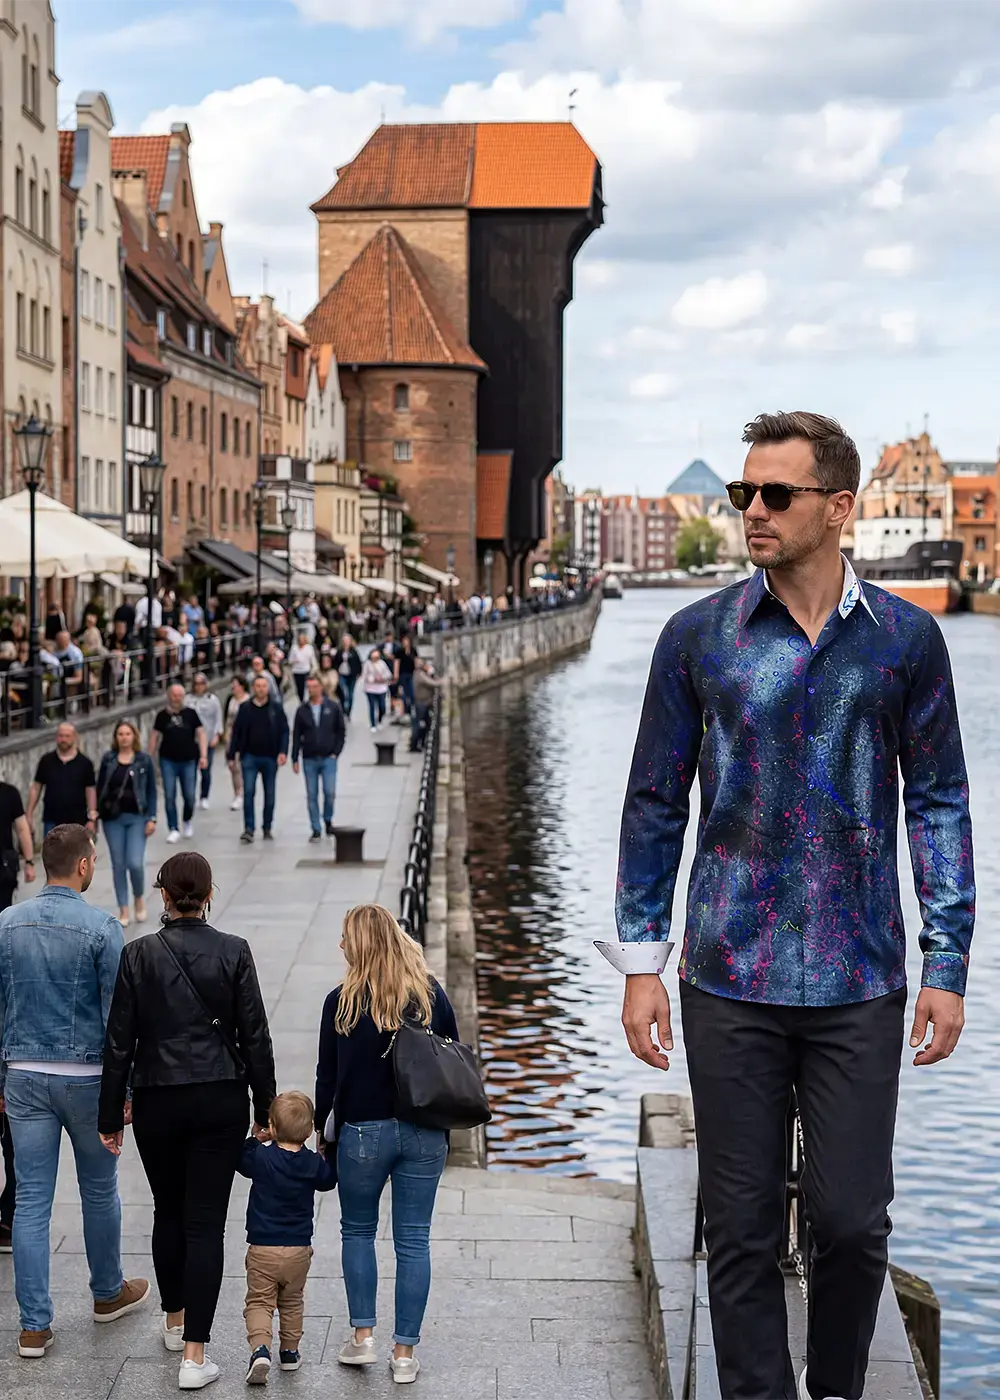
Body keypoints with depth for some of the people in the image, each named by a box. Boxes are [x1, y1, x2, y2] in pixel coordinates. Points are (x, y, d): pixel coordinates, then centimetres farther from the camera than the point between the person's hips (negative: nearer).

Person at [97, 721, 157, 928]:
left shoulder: (144, 760, -1)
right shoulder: (108, 759, 3)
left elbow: (151, 791, 1)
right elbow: (100, 788, 7)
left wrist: (151, 818, -4)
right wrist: (95, 814, 2)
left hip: (136, 818, -2)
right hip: (113, 819, 2)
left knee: (135, 863, -11)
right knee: (118, 865, 5)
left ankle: (139, 898, 18)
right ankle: (123, 910, 14)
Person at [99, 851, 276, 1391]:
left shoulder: (138, 955, -6)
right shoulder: (233, 952, -7)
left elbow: (119, 1042, -2)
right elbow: (255, 1036, -5)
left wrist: (111, 1117, 7)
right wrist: (265, 1109, 5)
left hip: (157, 1103, 1)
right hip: (221, 1101, -1)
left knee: (168, 1212, 21)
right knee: (205, 1222, 1)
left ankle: (174, 1320, 38)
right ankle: (194, 1355, -3)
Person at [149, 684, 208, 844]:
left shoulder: (190, 714, 1)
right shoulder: (162, 715, 2)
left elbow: (200, 734, 2)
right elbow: (155, 737, 6)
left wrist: (203, 755, -7)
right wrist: (150, 759, 3)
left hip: (189, 760, 0)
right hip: (168, 761, 0)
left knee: (189, 796, 4)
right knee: (169, 796, -2)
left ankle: (188, 820, 32)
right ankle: (173, 829, 8)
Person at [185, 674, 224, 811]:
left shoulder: (213, 699, 4)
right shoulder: (188, 699, 5)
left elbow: (218, 719, 4)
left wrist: (216, 735, -6)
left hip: (208, 740, -1)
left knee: (206, 769, -1)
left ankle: (204, 798, 14)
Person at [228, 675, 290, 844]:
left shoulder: (276, 708, 0)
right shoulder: (245, 709, 1)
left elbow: (284, 731, 0)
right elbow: (237, 733, 5)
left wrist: (283, 752, -13)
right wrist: (232, 755, 3)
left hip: (270, 758, 0)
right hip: (250, 757, 0)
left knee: (269, 795, 8)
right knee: (248, 792, -8)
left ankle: (267, 829, 20)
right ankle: (249, 829, -6)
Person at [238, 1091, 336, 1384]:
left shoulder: (261, 1157, -12)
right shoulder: (314, 1164, -5)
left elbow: (240, 1160, 8)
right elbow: (329, 1180, 15)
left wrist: (253, 1138, 17)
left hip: (262, 1250, -3)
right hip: (299, 1250, 3)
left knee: (259, 1302, 3)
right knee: (292, 1302, 22)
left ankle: (260, 1349, -18)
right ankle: (290, 1351, 28)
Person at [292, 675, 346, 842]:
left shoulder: (333, 707, 0)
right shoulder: (302, 710, 4)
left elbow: (341, 731, 4)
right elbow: (296, 736, 6)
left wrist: (336, 752, -3)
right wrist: (295, 759, 2)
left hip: (328, 758, -1)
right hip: (309, 759, 2)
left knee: (329, 792, -10)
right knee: (312, 796, 2)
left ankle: (328, 820, 16)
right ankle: (316, 830, 10)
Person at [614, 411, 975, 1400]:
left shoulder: (904, 639, 1)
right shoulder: (698, 637, 1)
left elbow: (938, 802, 5)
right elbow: (656, 805, 5)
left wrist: (946, 965, 1)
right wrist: (642, 964, 2)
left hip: (859, 984, 0)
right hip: (731, 983, 0)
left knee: (853, 1221, 7)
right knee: (741, 1231, 6)